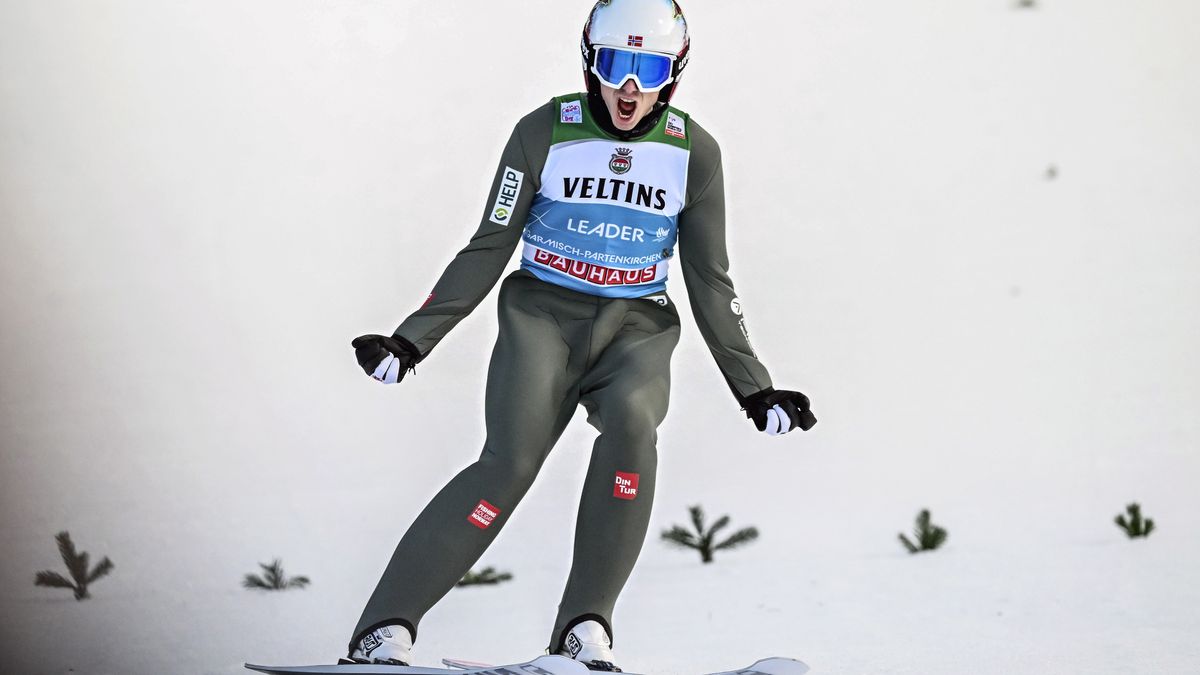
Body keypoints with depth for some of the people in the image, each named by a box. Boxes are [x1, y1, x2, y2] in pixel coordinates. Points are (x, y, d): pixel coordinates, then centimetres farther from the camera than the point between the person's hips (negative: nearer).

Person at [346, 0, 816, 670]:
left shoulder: (694, 152, 2)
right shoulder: (545, 133, -2)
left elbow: (710, 282, 8)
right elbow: (487, 252, 2)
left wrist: (755, 389, 4)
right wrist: (411, 341, -6)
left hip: (637, 330, 1)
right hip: (544, 315, -1)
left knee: (631, 422, -32)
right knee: (511, 461, -25)